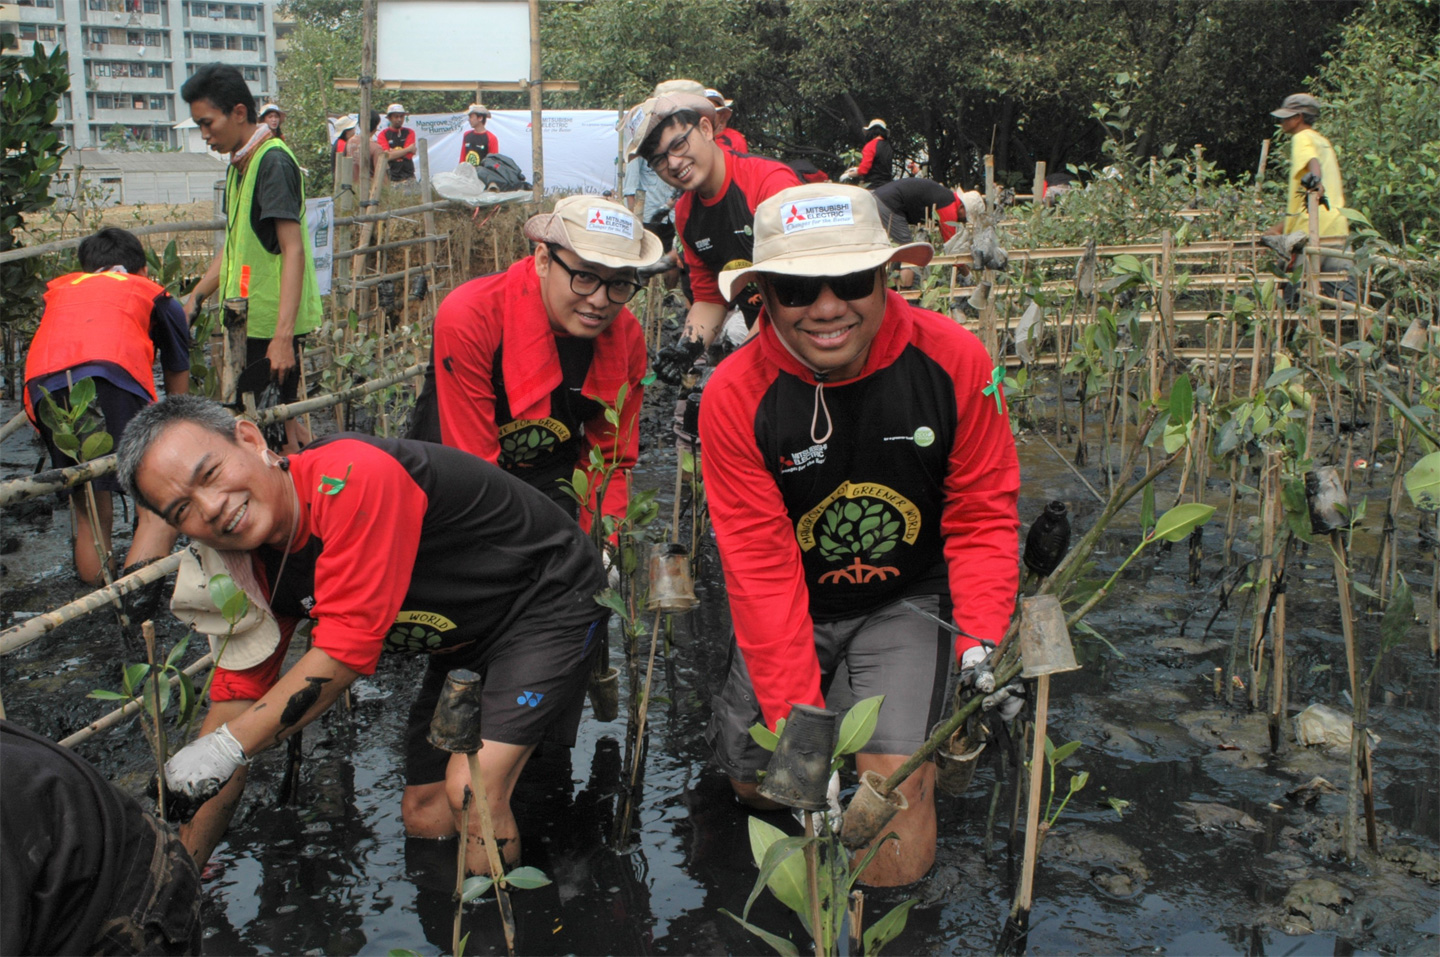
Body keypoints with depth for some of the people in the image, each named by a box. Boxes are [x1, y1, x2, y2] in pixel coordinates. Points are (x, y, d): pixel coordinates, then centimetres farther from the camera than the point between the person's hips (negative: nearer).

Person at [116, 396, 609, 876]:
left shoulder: (352, 477, -34)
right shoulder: (255, 569, -7)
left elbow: (345, 649, -33)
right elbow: (238, 696, -2)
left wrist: (225, 747, -24)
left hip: (550, 597, -8)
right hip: (464, 635, 8)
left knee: (471, 789, -21)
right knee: (425, 817, 7)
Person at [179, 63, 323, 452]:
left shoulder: (273, 161, -12)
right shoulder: (239, 165, 17)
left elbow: (294, 250, -19)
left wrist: (283, 334, -24)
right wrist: (195, 297, 17)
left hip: (271, 325, -9)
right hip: (247, 320, 9)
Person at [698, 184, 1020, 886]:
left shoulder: (955, 361, -19)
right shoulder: (734, 397, -21)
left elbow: (983, 514, -9)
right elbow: (761, 570, -21)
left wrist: (981, 645, -21)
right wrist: (798, 724, -25)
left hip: (909, 600, 0)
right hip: (794, 608, 1)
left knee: (897, 777, -19)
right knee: (759, 783, 6)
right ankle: (736, 713, 39)